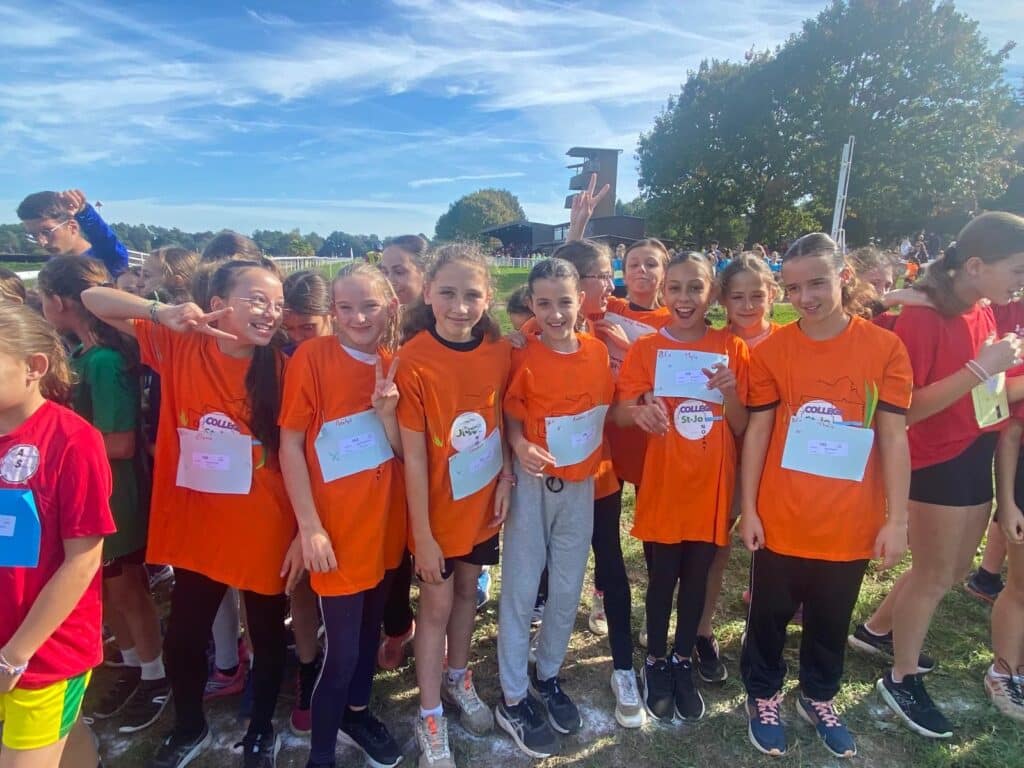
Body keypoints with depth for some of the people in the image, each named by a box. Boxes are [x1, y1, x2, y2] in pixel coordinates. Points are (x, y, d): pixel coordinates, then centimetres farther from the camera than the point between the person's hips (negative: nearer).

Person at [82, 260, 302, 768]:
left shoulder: (281, 369, -9)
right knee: (183, 637, 18)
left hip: (265, 530, -1)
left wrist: (303, 531, -8)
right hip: (193, 527, 1)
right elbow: (93, 300, -3)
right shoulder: (178, 347, -6)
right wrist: (161, 312, -21)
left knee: (268, 636, 17)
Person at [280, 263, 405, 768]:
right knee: (342, 649, 3)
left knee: (370, 627, 21)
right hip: (335, 525, -5)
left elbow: (403, 451, 2)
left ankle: (357, 711, 46)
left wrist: (388, 413, -18)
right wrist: (309, 526, -13)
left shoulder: (394, 364, 1)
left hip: (383, 519, 5)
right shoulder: (312, 355, -12)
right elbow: (290, 445, -11)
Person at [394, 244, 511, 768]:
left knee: (468, 591, 22)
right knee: (436, 606, 11)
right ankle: (430, 718, 31)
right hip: (438, 509, -4)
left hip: (483, 503, 4)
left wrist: (506, 476, -5)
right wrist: (422, 534, -16)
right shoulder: (414, 361, -22)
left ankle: (458, 678, 47)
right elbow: (413, 454, -19)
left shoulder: (498, 351, -9)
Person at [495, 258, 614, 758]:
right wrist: (520, 447, -23)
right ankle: (513, 699, 23)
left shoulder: (598, 351, -2)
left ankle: (547, 676, 38)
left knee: (567, 589, 15)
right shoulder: (524, 358, -13)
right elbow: (511, 414, -6)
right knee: (521, 591, 6)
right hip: (534, 485, -4)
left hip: (581, 484, 4)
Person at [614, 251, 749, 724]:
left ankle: (683, 661, 33)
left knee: (697, 576, 12)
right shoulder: (646, 349, -3)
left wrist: (730, 391, -19)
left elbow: (741, 427, 1)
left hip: (711, 483, 2)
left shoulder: (732, 349, 0)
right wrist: (640, 411, -29)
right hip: (663, 481, -1)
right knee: (662, 577, 8)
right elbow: (619, 413, -7)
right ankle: (655, 664, 29)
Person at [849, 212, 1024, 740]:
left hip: (977, 457, 8)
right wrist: (980, 369, -26)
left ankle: (876, 630, 40)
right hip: (937, 461, -8)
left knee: (953, 570, 20)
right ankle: (902, 681, 25)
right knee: (933, 575, 5)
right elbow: (905, 409, -24)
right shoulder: (922, 318, -20)